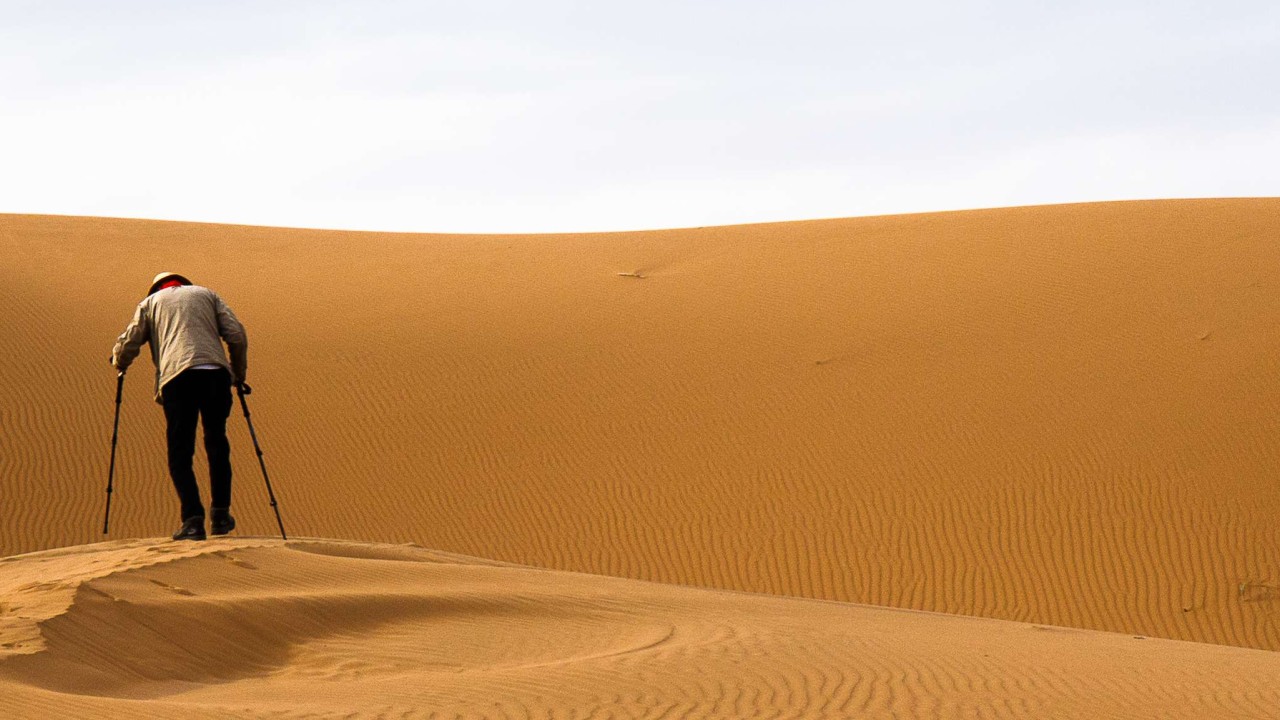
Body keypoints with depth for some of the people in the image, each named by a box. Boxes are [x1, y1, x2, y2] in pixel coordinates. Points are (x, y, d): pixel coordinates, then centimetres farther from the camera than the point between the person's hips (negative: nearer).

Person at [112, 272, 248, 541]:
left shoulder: (150, 302, 23)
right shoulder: (206, 294, 26)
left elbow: (128, 344, 13)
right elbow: (236, 334, 13)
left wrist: (119, 364, 35)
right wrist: (239, 373, 26)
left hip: (177, 379, -1)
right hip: (216, 374, 2)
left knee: (180, 453, 3)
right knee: (217, 445, 18)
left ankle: (193, 519, -11)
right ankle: (221, 515, 17)